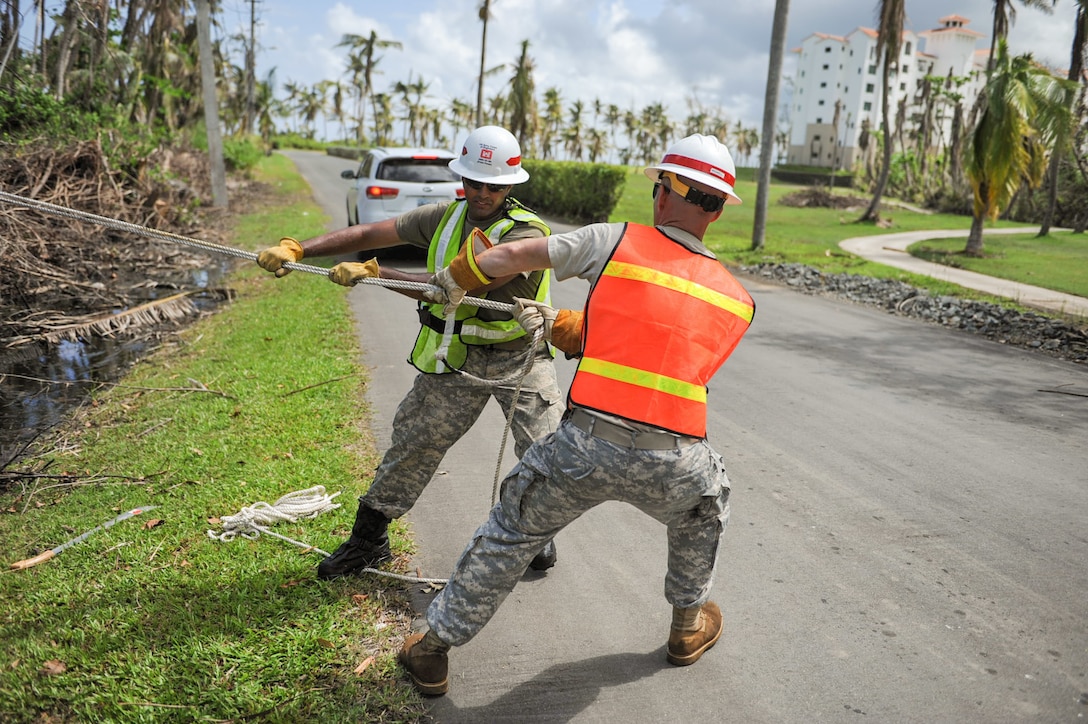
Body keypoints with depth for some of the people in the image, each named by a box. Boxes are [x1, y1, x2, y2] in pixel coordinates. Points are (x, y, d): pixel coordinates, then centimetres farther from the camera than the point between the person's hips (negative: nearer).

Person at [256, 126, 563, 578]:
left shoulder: (527, 232, -21)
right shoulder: (447, 216, -2)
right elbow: (367, 234, -2)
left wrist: (375, 273, -32)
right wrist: (296, 249, -14)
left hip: (518, 356, -3)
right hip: (456, 356, 4)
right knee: (413, 441, 7)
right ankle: (368, 539, 24)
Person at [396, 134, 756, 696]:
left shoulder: (616, 242, 2)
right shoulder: (737, 300, 14)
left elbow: (511, 256, 4)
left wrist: (453, 281, 24)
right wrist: (558, 325, 24)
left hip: (586, 445, -2)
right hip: (674, 463, 2)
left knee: (508, 535, 21)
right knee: (705, 507, 37)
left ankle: (434, 649, 34)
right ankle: (689, 625, 51)